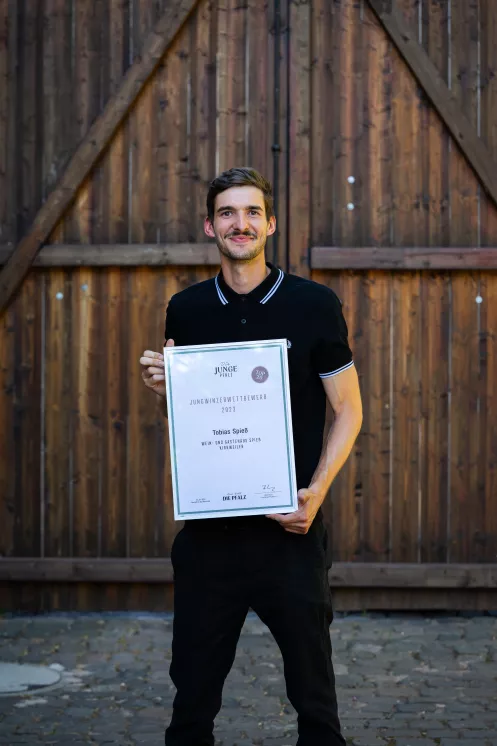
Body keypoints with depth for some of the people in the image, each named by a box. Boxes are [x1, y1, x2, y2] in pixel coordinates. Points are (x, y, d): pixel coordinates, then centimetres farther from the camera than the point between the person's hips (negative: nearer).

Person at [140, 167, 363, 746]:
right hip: (208, 529, 3)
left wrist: (316, 492, -12)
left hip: (290, 527, -2)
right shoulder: (186, 310, 6)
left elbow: (348, 410, 0)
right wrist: (160, 387, -5)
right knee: (194, 688, 11)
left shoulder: (314, 304, -2)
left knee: (313, 694, 6)